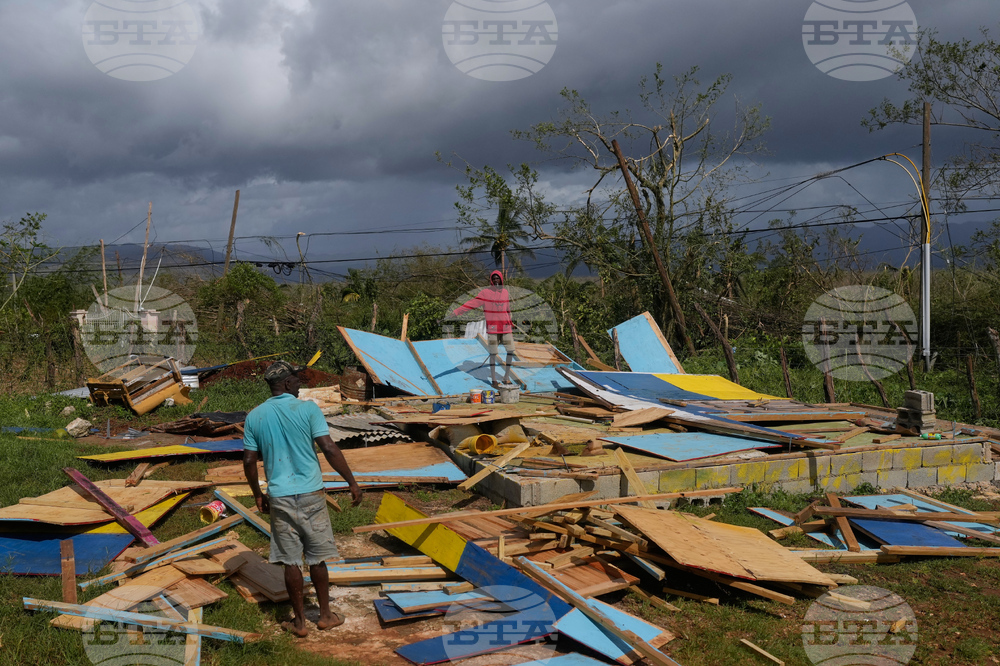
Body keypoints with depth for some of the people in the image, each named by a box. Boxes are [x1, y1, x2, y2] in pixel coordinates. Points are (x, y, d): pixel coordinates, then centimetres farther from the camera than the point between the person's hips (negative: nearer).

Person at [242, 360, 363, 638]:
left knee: (290, 561, 9)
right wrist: (352, 482, -5)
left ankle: (299, 621, 17)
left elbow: (249, 461, 5)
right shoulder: (307, 409, -8)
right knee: (317, 557, 12)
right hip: (311, 493, -2)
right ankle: (325, 615, 23)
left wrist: (258, 495, 18)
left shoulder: (254, 417, 3)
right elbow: (329, 449, -12)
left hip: (280, 497, 2)